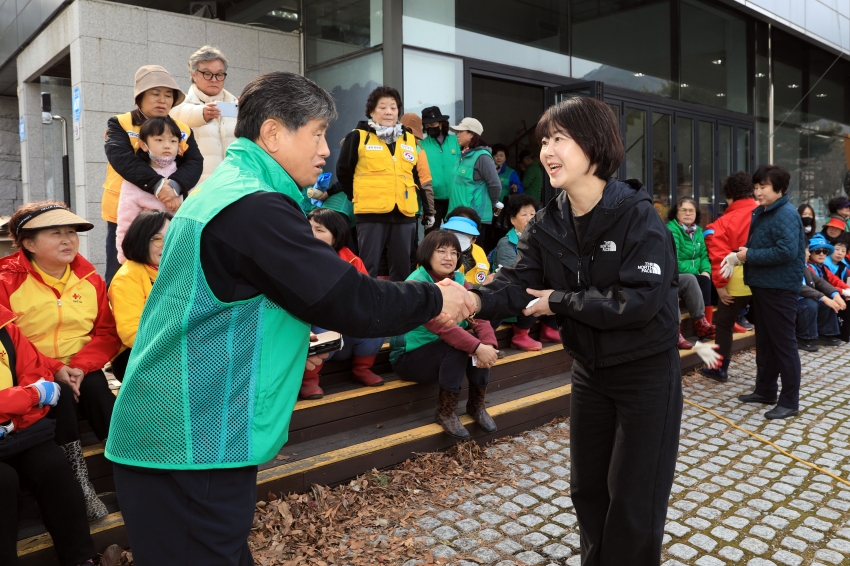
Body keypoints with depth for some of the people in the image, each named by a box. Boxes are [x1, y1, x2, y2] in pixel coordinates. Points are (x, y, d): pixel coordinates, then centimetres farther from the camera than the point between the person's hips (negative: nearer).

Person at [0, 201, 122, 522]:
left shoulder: (89, 278, 4)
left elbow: (107, 332, 3)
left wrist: (82, 366, -16)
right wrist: (54, 369, -22)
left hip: (82, 370, 3)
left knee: (96, 389, -28)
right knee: (61, 396, -32)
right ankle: (79, 483, -26)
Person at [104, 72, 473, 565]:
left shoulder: (222, 191, 13)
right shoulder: (255, 206, -20)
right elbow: (349, 299, -22)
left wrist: (287, 347, 14)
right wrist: (435, 300, -7)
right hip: (192, 447, -10)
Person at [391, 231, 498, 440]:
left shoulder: (458, 280, 0)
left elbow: (478, 315, -12)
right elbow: (441, 325, -35)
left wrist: (489, 344, -31)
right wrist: (477, 347, -42)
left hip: (445, 352, 6)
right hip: (410, 356, -6)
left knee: (480, 345, -22)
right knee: (457, 347, -30)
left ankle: (477, 406, -2)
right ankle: (446, 412, -15)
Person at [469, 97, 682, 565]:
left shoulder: (637, 214, -20)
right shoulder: (547, 225, -3)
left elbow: (639, 301, -28)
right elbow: (516, 283, -14)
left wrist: (560, 302, -23)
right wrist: (475, 300, -35)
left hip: (647, 373, -5)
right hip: (589, 372, 6)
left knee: (633, 501, 6)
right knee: (588, 489, 19)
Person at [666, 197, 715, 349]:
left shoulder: (698, 231, 12)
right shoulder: (671, 230, -11)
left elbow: (704, 255, 11)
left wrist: (706, 271, -10)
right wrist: (696, 271, -19)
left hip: (693, 278, 7)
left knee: (706, 279, -22)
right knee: (691, 279, -33)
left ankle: (707, 322, -17)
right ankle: (700, 322, -26)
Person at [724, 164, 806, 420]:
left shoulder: (786, 215, -16)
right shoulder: (760, 213, 13)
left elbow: (787, 252, -27)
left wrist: (749, 256, -20)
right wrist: (738, 255, 0)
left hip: (780, 288, -9)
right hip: (762, 285, 9)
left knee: (783, 344, -2)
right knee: (764, 341, 17)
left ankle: (789, 401, 7)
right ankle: (766, 389, 29)